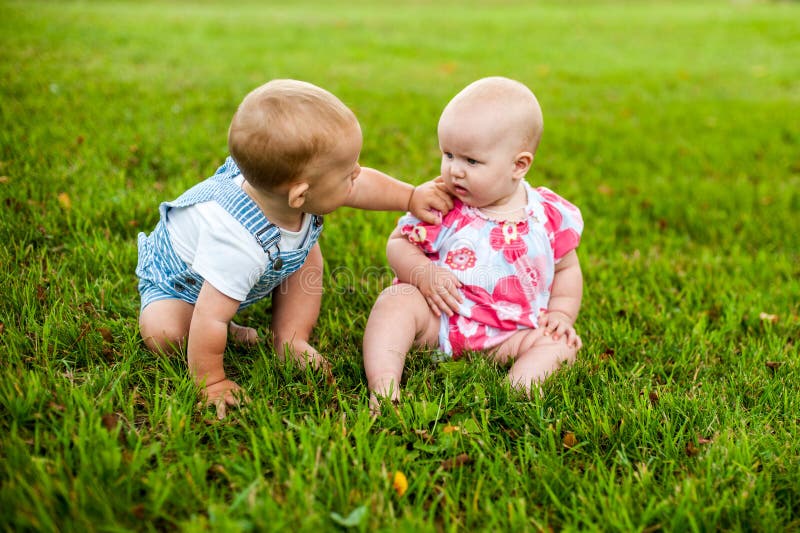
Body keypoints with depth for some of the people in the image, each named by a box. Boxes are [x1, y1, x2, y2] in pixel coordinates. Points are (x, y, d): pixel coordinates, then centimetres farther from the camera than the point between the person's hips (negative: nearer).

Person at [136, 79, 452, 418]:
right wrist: (210, 382, -32)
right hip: (178, 281, -7)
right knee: (164, 334, -29)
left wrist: (410, 197, -8)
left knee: (307, 254, -3)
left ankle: (290, 339, 4)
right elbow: (210, 321, -43)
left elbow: (361, 185, -6)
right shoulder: (239, 244, -49)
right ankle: (229, 329, -1)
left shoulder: (296, 181, -28)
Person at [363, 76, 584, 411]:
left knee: (561, 343, -20)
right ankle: (382, 386, -36)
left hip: (512, 335, 1)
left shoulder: (550, 216, -3)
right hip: (439, 319, 0)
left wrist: (561, 313, -3)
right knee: (396, 300, -24)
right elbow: (398, 244, 2)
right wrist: (422, 273, -19)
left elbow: (566, 268, 12)